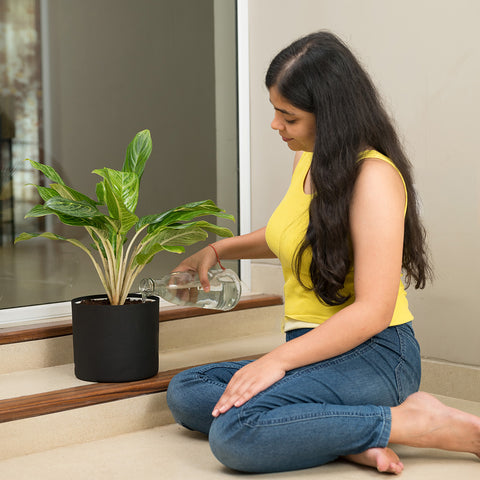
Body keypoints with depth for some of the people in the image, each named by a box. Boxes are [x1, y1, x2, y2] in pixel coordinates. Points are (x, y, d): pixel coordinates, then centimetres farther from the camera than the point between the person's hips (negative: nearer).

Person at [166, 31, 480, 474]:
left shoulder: (373, 176, -16)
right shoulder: (308, 159, 12)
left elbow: (373, 311, -21)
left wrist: (279, 359, -23)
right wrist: (218, 250, 28)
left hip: (372, 355, -9)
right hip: (317, 351, 10)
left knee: (234, 434, -29)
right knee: (184, 393, -5)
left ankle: (419, 423, -17)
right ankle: (349, 439, -16)